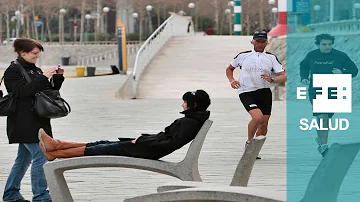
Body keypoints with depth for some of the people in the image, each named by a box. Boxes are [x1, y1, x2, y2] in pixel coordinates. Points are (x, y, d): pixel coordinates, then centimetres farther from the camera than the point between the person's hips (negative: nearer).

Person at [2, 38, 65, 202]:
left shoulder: (34, 70, 18)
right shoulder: (13, 71, -7)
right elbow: (22, 91, -21)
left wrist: (57, 77, 3)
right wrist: (43, 78, -22)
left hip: (36, 122, 9)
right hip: (24, 124, -9)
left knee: (24, 158, 14)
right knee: (40, 156, -14)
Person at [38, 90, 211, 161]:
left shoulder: (191, 123, -18)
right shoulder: (189, 119, 13)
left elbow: (173, 143, -27)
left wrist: (142, 142, -21)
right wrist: (143, 138, 12)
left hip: (149, 151, -9)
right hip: (149, 146, 9)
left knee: (104, 149, -3)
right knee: (104, 144, 9)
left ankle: (55, 153, 4)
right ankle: (56, 146, 12)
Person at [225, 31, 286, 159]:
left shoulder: (271, 58, 8)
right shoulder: (243, 56, 7)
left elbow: (283, 77, 2)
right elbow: (229, 69, 22)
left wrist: (271, 79, -18)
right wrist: (232, 80, 2)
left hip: (264, 92, 3)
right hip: (246, 92, -3)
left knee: (264, 123, 0)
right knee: (257, 117, -24)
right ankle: (249, 142, 0)